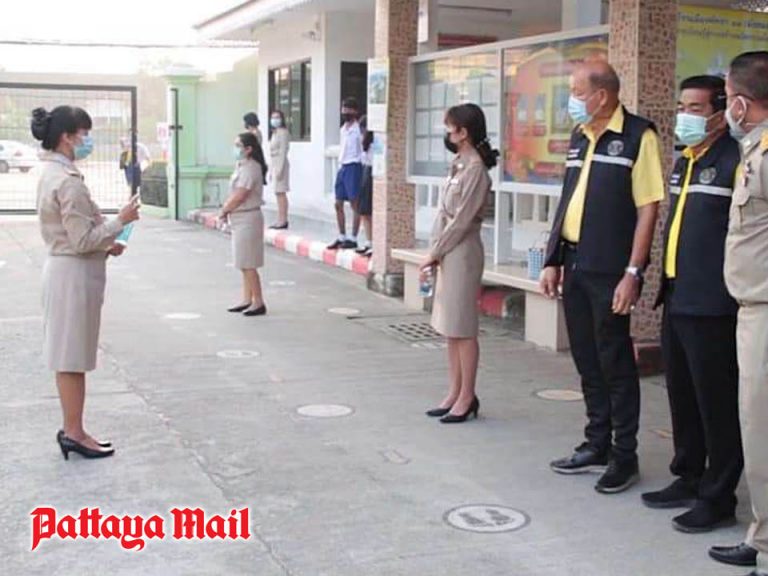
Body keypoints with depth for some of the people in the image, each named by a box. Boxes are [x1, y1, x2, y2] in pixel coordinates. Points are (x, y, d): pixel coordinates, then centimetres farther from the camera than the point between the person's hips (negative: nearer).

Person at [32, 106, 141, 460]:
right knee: (73, 356, -1)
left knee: (69, 356, 14)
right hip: (74, 274, -10)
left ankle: (72, 429, 23)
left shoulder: (54, 173, 11)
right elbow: (83, 239, -21)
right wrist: (120, 221, -12)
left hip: (65, 269, 10)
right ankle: (74, 434, 9)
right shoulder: (68, 181, -20)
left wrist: (105, 246, 11)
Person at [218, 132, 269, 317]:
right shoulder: (242, 166, 15)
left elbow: (239, 197, -21)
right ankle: (247, 300, 22)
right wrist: (226, 208, -1)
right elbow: (233, 194, 15)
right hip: (240, 219, 10)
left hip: (248, 219, -10)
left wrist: (224, 210, -8)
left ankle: (258, 303, -1)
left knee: (248, 264, -6)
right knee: (244, 264, 14)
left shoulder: (250, 168, -17)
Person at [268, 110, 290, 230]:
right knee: (278, 193, 8)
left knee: (281, 192, -11)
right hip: (275, 164, 10)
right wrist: (272, 169, 17)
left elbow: (283, 152, -15)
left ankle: (283, 221, -12)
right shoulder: (274, 132, 18)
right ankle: (281, 220, 10)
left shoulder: (282, 132, -10)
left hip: (280, 164, -10)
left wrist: (280, 169, -20)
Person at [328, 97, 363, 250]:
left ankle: (353, 239, 1)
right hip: (342, 167, 9)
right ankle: (341, 237, 17)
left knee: (354, 204, -3)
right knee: (338, 204, 9)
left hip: (353, 167, -8)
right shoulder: (343, 129, 16)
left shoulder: (358, 129, -8)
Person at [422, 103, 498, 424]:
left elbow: (461, 219, -16)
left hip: (462, 253, -9)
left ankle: (467, 397, 5)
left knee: (462, 328, -3)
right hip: (449, 253, 9)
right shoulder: (460, 165, 13)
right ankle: (455, 394, 19)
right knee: (449, 328, 12)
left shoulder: (475, 169, -14)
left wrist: (435, 252, -10)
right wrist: (436, 252, 7)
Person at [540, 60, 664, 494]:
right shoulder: (580, 137, 13)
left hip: (610, 271, -7)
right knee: (587, 360, 14)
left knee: (616, 363, 2)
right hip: (574, 265, 7)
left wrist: (633, 272, -17)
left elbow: (648, 208, -13)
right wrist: (553, 261, 14)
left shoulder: (637, 136, -9)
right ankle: (597, 445, 27)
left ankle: (624, 455, 14)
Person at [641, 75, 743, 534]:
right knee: (682, 396, 16)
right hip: (676, 300, 9)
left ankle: (718, 497, 9)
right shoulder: (684, 162, 16)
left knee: (716, 403, -1)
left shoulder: (734, 161, -11)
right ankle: (688, 479, 29)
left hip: (711, 306, -9)